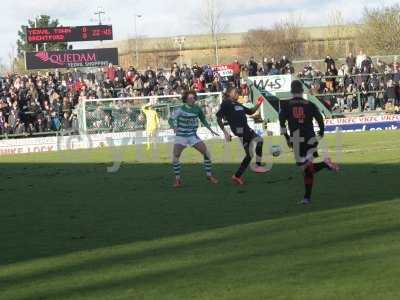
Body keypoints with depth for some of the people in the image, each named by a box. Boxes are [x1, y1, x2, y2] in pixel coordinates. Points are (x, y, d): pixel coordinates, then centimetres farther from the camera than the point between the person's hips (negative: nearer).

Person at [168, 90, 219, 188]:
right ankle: (177, 179, -2)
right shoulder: (180, 110, -14)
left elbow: (203, 120, 14)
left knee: (206, 152, -5)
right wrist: (174, 127, -36)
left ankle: (209, 175, 10)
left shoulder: (197, 109, -1)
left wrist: (211, 130, 11)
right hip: (181, 136, -4)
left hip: (193, 136, 4)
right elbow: (171, 120, -16)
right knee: (175, 156, -17)